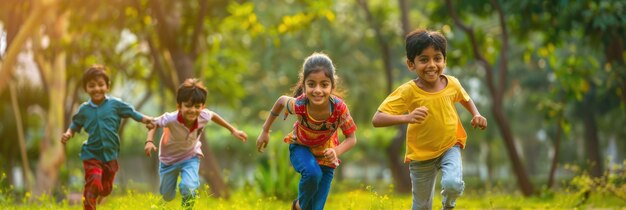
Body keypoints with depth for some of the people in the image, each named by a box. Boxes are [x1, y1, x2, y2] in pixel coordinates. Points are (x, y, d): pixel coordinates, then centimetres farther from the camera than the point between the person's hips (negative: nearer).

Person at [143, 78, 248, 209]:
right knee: (167, 197, 18)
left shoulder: (203, 116, -30)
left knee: (188, 188, -28)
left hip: (190, 157, 0)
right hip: (169, 158, 0)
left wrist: (233, 130, 2)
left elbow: (213, 115, -4)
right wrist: (149, 141, -33)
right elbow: (155, 123, -16)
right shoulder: (171, 119, -37)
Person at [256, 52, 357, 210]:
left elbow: (351, 139, -20)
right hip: (300, 147, -1)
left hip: (325, 154, 1)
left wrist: (336, 152, -41)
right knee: (312, 173, -33)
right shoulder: (298, 105, -34)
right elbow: (281, 101, -9)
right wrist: (265, 131, 0)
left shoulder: (340, 108, -35)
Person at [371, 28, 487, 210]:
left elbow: (465, 99, 14)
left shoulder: (452, 84, -12)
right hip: (421, 155, -1)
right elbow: (377, 119, -29)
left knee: (453, 184, -27)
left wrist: (476, 115, -7)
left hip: (449, 147, 1)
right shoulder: (408, 92, -22)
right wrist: (407, 117, -44)